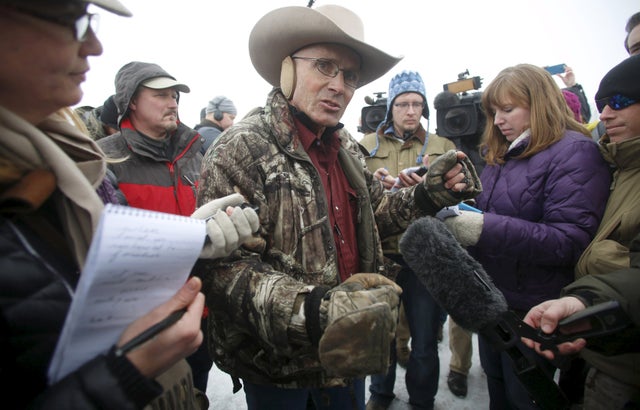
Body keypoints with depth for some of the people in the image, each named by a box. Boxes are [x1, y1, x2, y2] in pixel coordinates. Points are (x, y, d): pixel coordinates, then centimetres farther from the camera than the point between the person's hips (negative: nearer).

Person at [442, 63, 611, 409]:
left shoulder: (575, 152, -14)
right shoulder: (502, 154, 9)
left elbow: (570, 241, -23)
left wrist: (485, 229, -31)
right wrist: (460, 209, -9)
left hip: (531, 311, -7)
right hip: (492, 299, 7)